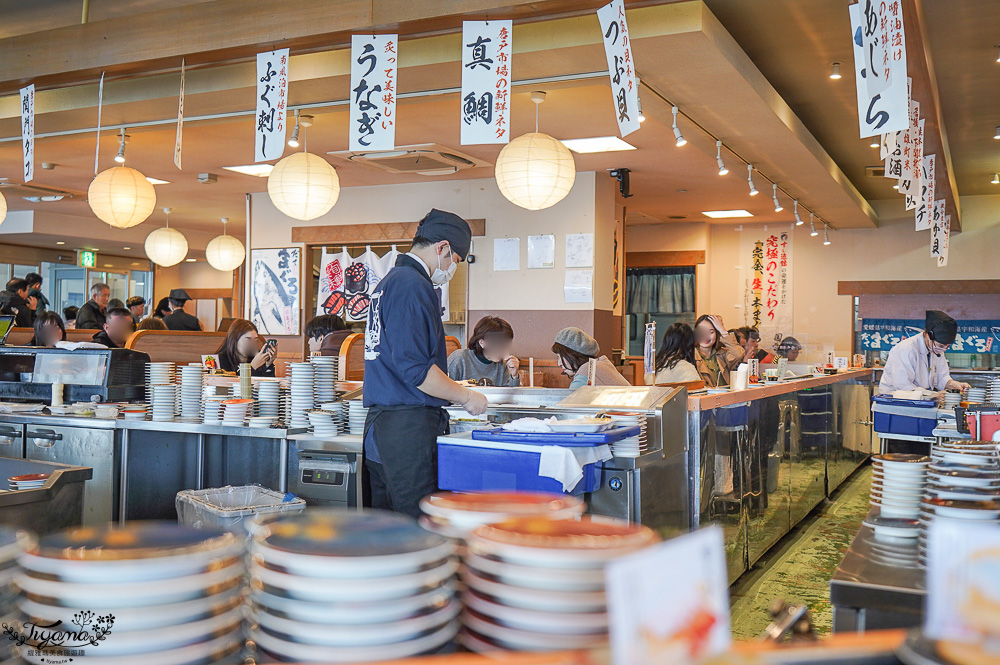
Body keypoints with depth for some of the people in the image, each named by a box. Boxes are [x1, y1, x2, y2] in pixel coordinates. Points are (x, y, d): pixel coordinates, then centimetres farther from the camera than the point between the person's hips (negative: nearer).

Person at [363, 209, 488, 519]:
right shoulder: (413, 286, -13)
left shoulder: (388, 282, 19)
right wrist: (465, 397, -8)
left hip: (380, 421, 10)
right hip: (409, 424, -10)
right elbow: (414, 368, -20)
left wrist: (452, 388, 27)